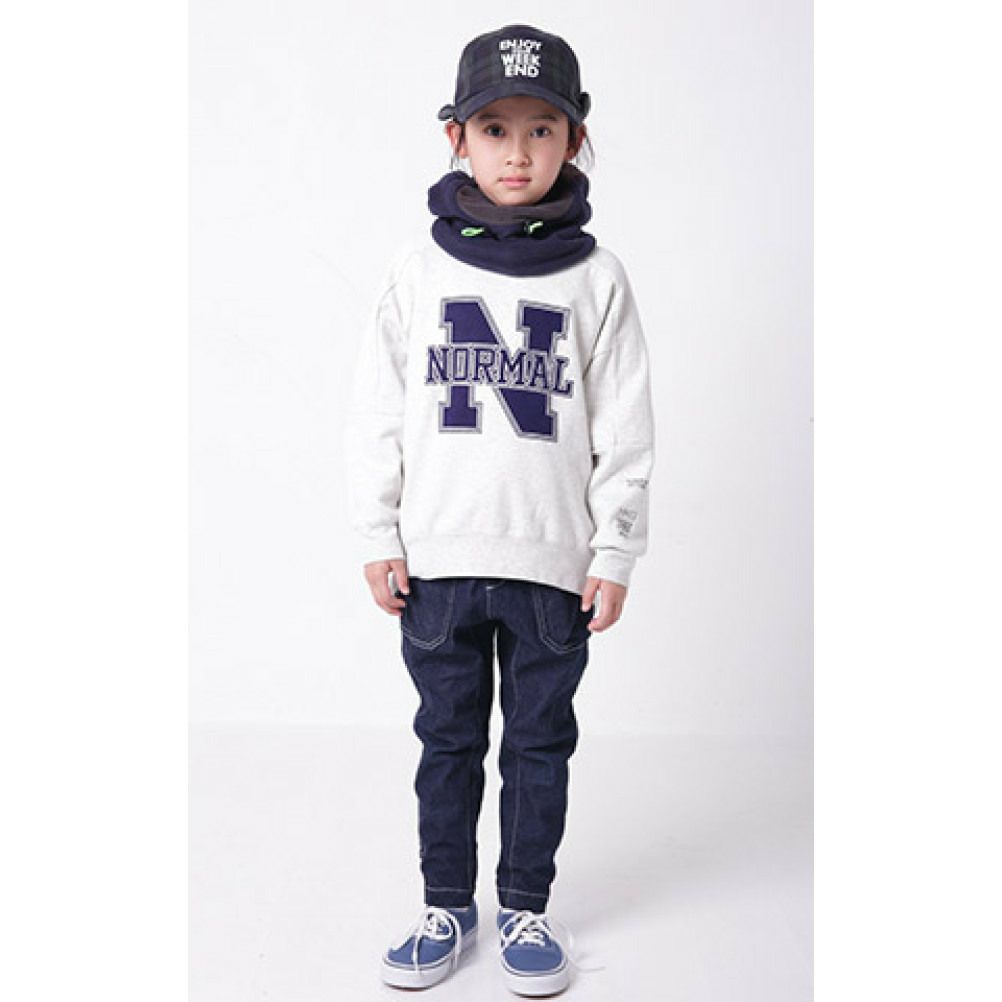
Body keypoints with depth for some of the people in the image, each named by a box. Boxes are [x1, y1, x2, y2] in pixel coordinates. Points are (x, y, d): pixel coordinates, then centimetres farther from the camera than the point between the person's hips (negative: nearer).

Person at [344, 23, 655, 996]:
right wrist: (377, 535, 0)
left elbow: (624, 427, 1)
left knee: (539, 743, 12)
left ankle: (526, 906, 29)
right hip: (438, 556, 1)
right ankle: (446, 904, 30)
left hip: (554, 560, -1)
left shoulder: (595, 278, 0)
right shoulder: (419, 270, 2)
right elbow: (376, 410, 4)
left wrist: (615, 552, -2)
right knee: (448, 738, 13)